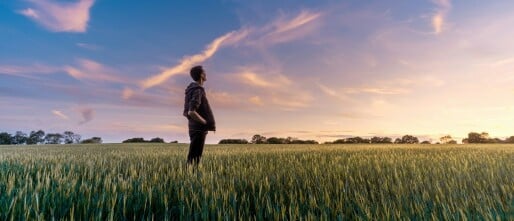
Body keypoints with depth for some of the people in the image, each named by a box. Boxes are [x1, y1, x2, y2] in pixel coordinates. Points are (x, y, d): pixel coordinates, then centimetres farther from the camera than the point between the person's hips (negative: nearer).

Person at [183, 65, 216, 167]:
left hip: (194, 128, 9)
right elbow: (192, 112, -25)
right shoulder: (197, 91, -14)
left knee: (193, 157, 13)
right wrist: (206, 123, -14)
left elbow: (186, 113, 19)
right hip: (199, 129, -9)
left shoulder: (191, 90, 16)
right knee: (194, 158, -5)